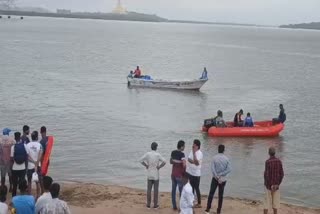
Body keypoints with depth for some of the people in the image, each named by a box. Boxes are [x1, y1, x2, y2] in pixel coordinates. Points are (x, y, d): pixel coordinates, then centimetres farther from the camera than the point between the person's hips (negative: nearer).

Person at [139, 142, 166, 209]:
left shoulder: (147, 154, -4)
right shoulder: (158, 154, -10)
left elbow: (141, 160, -9)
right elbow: (164, 161, -20)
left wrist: (146, 165, 2)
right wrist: (159, 167, -6)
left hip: (149, 174, 2)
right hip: (156, 174, -2)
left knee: (149, 189, 9)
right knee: (156, 189, 4)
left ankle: (148, 204, 11)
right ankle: (155, 205, 7)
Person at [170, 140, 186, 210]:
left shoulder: (173, 152, 4)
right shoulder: (182, 154, -18)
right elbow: (184, 164, -26)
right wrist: (183, 171, -10)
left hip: (173, 174, 7)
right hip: (179, 175, -7)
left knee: (173, 190, 11)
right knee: (181, 190, 1)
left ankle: (174, 206, 18)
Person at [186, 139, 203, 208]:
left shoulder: (199, 153, -19)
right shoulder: (192, 151, 5)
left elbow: (196, 163, -30)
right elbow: (189, 159, -1)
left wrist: (194, 153, -33)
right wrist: (193, 161, -21)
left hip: (196, 174, -7)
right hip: (190, 172, 7)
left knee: (196, 188, 0)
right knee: (191, 188, 16)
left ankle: (199, 203, 10)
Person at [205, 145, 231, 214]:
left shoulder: (215, 158, -8)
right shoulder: (226, 159, -4)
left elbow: (212, 168, -15)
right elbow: (229, 169, -11)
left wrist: (217, 177, -13)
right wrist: (221, 175, -11)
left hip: (215, 178, -1)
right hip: (223, 179, 1)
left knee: (211, 193, 7)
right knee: (221, 195, 8)